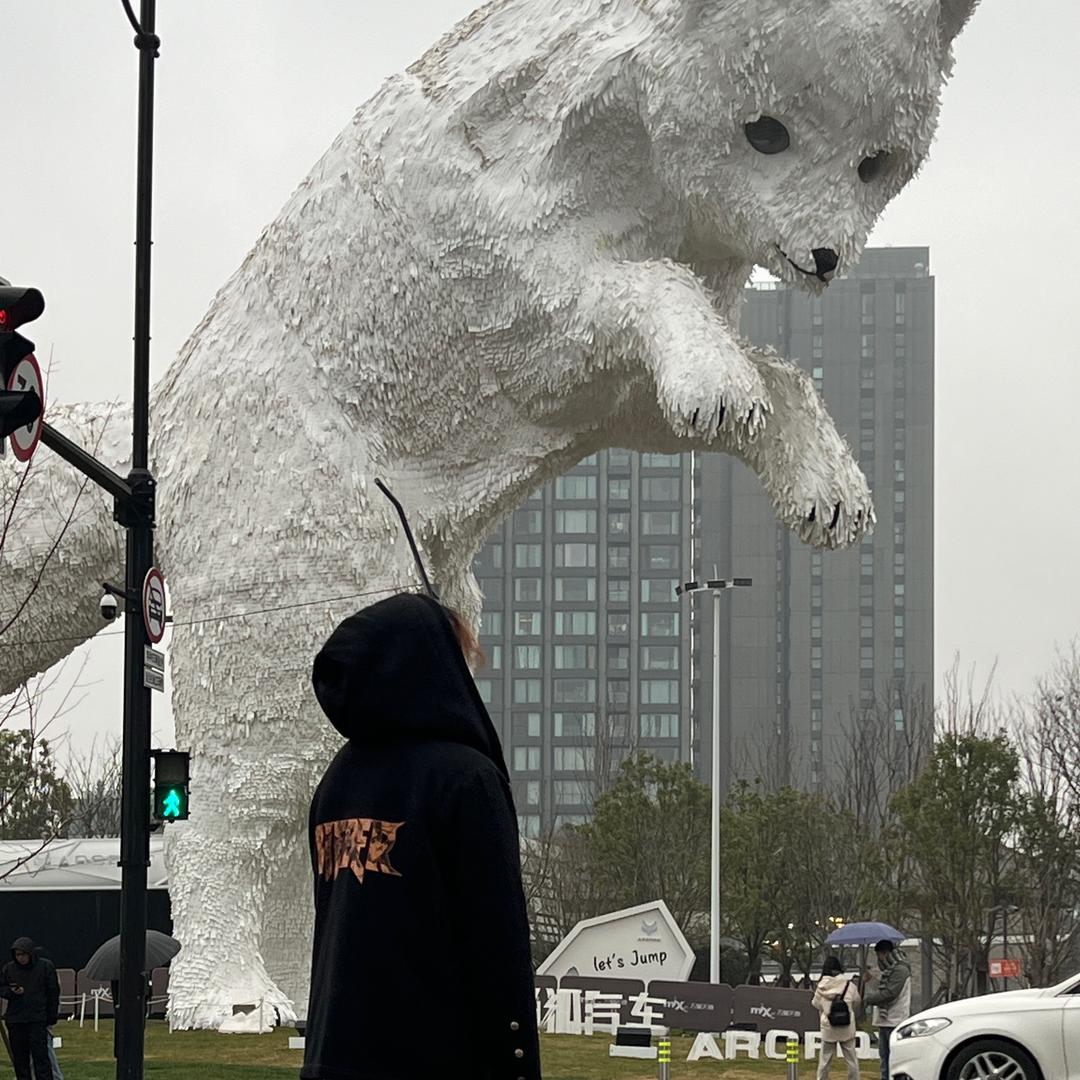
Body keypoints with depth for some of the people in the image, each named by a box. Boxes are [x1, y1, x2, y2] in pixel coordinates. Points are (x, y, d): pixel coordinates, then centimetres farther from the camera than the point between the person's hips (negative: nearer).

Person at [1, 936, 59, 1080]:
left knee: (40, 1055, -10)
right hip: (15, 1020, 3)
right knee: (19, 1057, 6)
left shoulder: (45, 966, -1)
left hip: (38, 1019, -3)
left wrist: (51, 1018, 0)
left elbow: (53, 993, 3)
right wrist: (12, 992, -12)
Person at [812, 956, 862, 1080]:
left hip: (828, 1027, 0)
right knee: (851, 1058, 9)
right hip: (847, 1027, 0)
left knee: (825, 1059, 11)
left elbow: (816, 1004, 3)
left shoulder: (822, 986, -6)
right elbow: (857, 1002, 4)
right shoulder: (849, 984, -7)